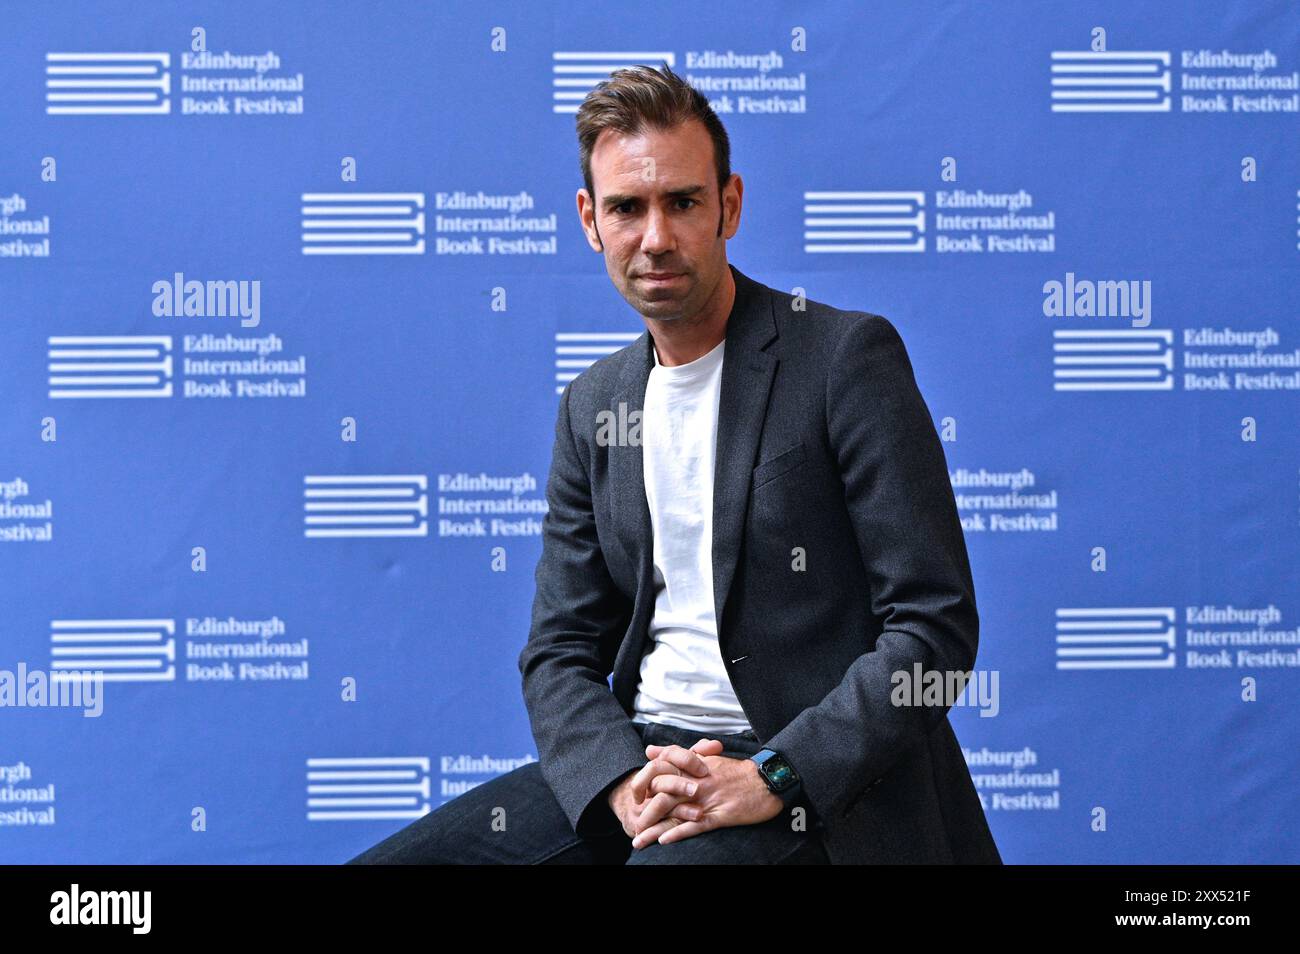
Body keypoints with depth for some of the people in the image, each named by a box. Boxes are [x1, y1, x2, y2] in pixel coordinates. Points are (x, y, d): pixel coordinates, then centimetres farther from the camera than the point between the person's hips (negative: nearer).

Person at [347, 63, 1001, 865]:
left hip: (818, 788, -6)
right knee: (387, 862, -7)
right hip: (640, 760, 6)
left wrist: (773, 778, -19)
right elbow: (560, 652, 12)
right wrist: (621, 781, -9)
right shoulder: (594, 406, 13)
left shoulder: (848, 355, -5)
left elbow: (935, 627, -10)